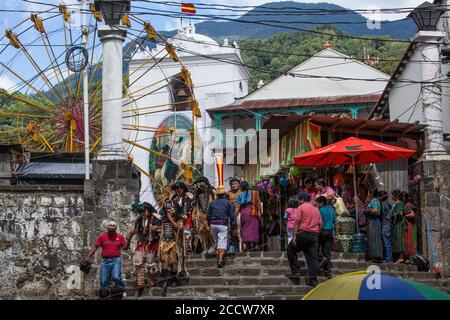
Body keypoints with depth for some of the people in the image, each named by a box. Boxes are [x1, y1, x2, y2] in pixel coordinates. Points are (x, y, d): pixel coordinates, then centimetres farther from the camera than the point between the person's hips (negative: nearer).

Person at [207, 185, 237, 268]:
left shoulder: (212, 203, 10)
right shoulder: (228, 203, 0)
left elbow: (208, 215, 12)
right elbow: (232, 216, -2)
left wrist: (210, 224, 24)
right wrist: (233, 225, 6)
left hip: (213, 224, 4)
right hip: (223, 224, -4)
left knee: (216, 242, 20)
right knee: (222, 243, -6)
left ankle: (218, 258, 27)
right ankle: (220, 261, -15)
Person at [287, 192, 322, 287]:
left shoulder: (301, 207, -2)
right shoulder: (316, 209, 17)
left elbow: (297, 222, -10)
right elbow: (320, 224, 17)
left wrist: (294, 236, -11)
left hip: (303, 233, -5)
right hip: (314, 235, 5)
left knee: (291, 249, 16)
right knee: (313, 257, 5)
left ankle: (295, 270, 9)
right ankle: (313, 280, 3)